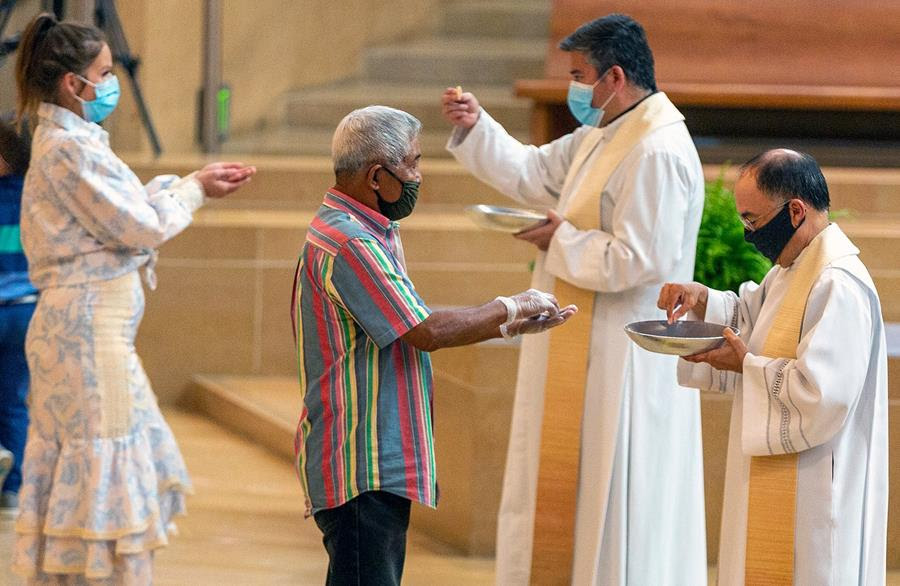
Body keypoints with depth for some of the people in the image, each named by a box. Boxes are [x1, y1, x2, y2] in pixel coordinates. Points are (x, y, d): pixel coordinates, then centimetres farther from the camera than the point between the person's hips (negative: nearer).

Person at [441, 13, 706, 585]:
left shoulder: (658, 153, -22)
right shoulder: (602, 136, 11)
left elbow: (639, 259, -27)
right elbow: (532, 173, 21)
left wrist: (562, 241, -15)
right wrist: (476, 126, 8)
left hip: (627, 361, -11)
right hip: (591, 349, 11)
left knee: (617, 499, -3)